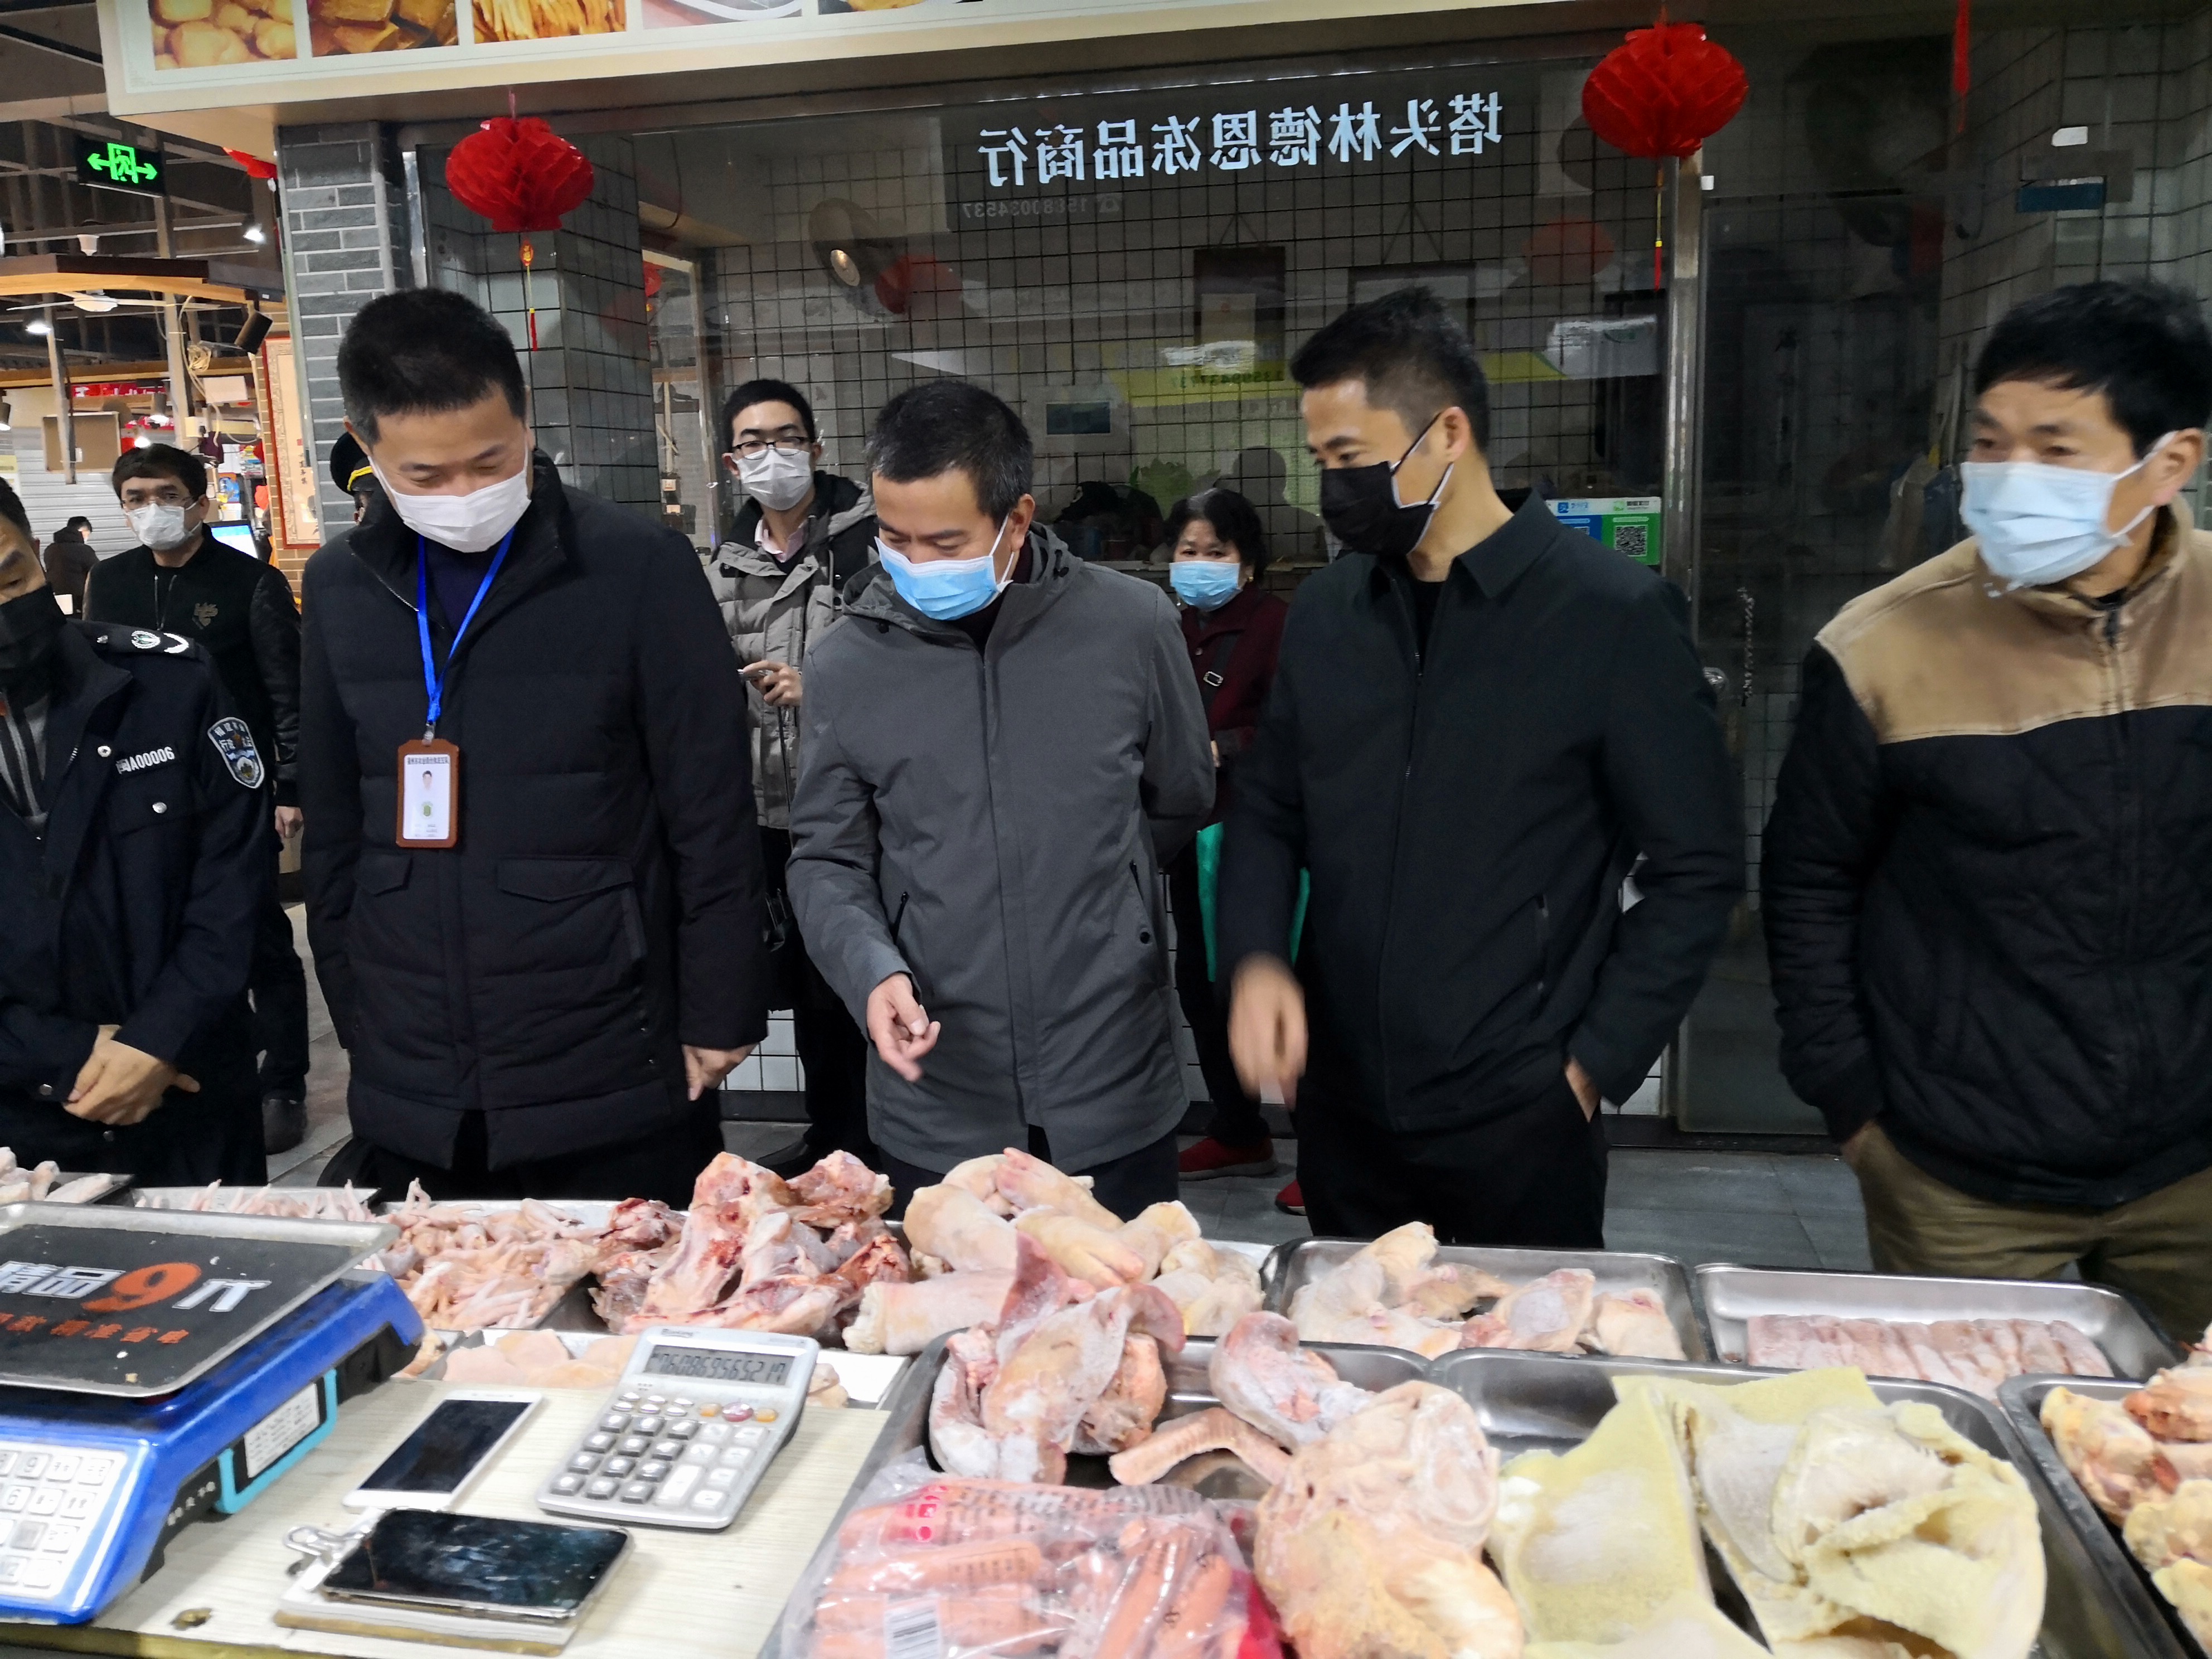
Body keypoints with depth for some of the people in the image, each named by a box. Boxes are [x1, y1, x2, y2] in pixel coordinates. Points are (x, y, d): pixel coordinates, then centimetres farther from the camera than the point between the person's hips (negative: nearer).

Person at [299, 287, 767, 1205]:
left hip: (610, 1089, -4)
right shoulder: (341, 584, 5)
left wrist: (718, 1022, -5)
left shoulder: (638, 565, -8)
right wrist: (356, 1022, 13)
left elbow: (713, 816, -6)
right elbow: (333, 828, 13)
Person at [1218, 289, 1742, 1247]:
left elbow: (1697, 870, -7)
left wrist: (1592, 1068, -9)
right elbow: (1267, 812, 12)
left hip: (1521, 1126, -4)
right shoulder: (1324, 612, 4)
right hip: (1341, 1109, 4)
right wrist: (1255, 959, -5)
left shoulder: (1614, 615, -10)